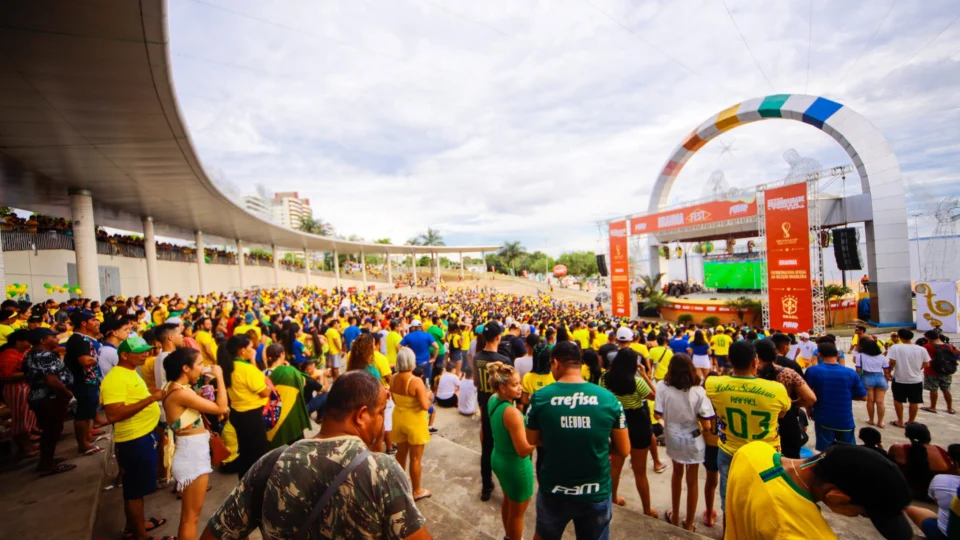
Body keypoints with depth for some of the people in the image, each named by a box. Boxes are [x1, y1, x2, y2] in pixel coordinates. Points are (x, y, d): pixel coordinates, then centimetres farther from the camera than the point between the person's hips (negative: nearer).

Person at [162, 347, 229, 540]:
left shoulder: (177, 388, 5)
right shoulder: (180, 392, -24)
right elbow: (221, 408, -23)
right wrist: (219, 377, -17)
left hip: (194, 452, 10)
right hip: (192, 454, -10)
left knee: (190, 514, 25)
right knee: (191, 516, 6)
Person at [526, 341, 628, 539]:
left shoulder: (540, 397, -16)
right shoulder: (608, 398, -14)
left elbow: (532, 441, -2)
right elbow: (624, 450, -4)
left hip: (553, 492, 0)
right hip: (596, 493, 1)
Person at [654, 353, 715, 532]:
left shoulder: (662, 386, -19)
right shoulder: (697, 391, -20)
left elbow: (658, 415, -15)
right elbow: (706, 419, -19)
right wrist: (693, 414, 2)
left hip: (673, 436, 1)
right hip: (693, 439, -1)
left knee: (677, 473, 26)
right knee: (692, 480, 18)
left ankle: (675, 516, 41)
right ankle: (689, 523, 33)